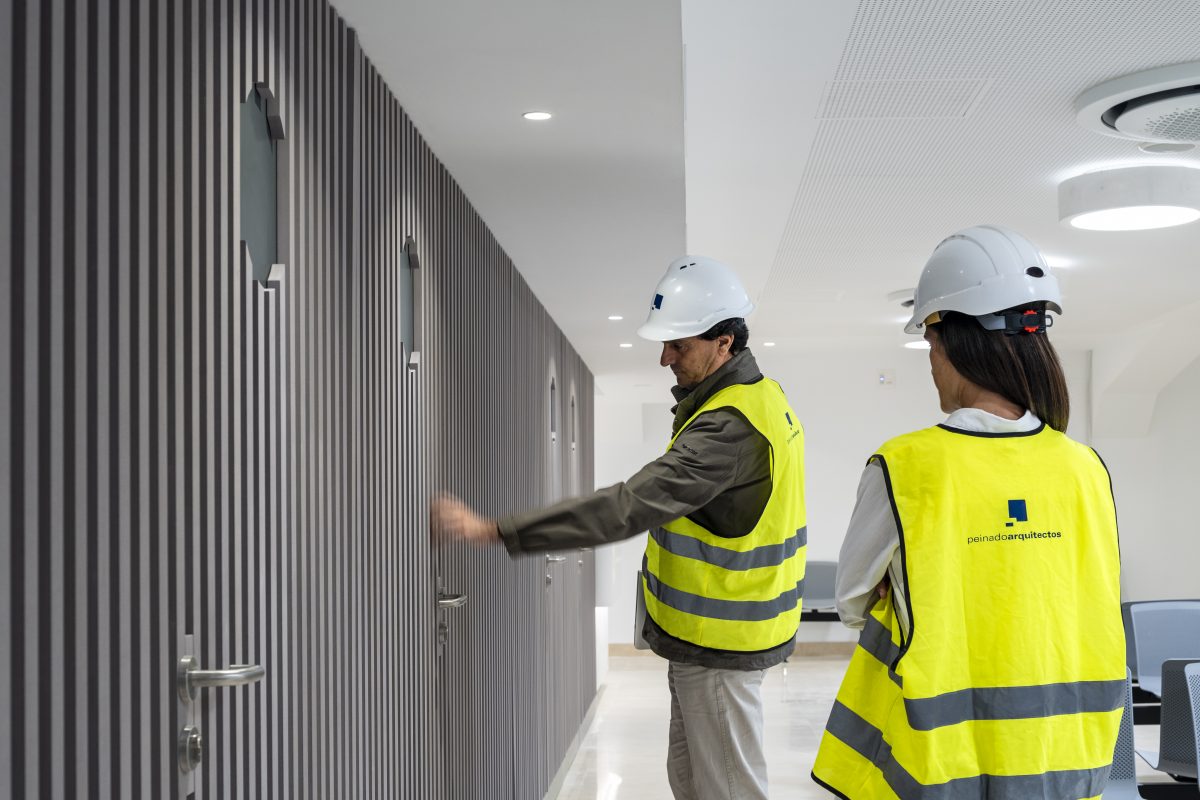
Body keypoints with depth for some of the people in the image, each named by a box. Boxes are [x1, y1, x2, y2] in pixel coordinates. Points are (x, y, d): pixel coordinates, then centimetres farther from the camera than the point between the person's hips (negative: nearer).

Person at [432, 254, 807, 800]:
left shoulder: (729, 428, -28)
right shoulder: (761, 395, 7)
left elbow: (628, 508, -37)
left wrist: (491, 530, -38)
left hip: (719, 646, -10)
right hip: (704, 634, 10)